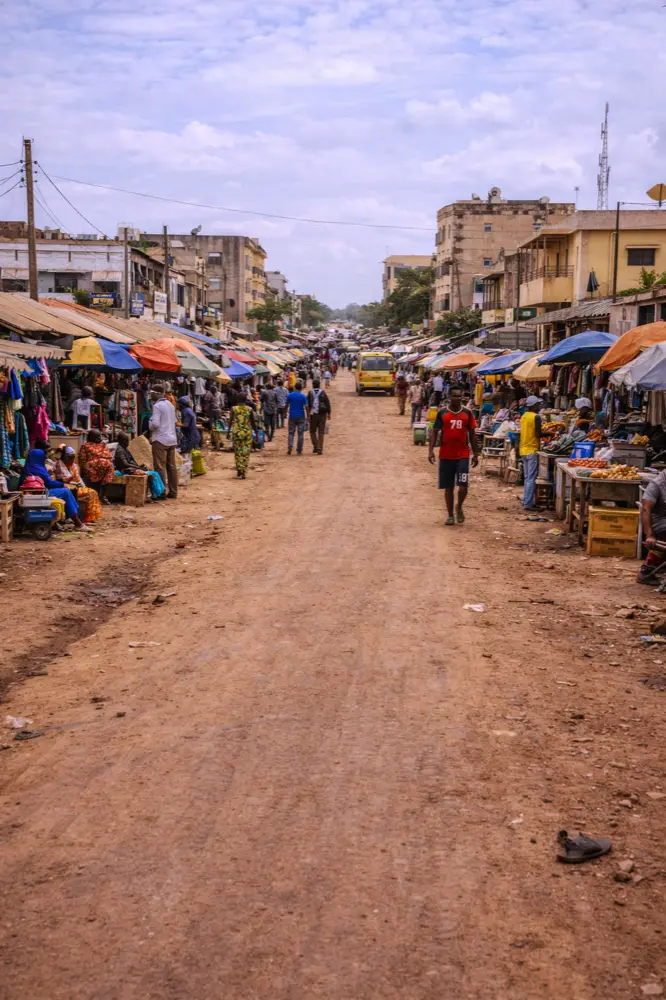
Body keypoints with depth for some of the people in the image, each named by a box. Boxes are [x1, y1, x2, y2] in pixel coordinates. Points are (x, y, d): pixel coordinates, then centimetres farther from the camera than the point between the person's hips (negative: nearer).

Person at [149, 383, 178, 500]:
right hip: (172, 439, 8)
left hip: (160, 440, -8)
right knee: (172, 466, 10)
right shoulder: (170, 405, 13)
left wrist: (150, 427, 0)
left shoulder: (157, 406, -12)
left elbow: (155, 423, -19)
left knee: (160, 467, -4)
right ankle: (173, 492, 13)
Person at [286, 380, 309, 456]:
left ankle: (290, 448, -9)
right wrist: (308, 416, -1)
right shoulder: (303, 396, -6)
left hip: (292, 416, 1)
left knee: (291, 433, 8)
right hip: (301, 417, -1)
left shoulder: (290, 395, 0)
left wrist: (287, 412, 28)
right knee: (300, 434, 5)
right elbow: (306, 407, -10)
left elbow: (287, 405, 10)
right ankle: (299, 450, 5)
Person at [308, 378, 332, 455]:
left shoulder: (310, 392, 0)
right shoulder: (323, 392, 1)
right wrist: (329, 413, 2)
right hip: (322, 414, 1)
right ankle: (320, 449, -2)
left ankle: (315, 446, 0)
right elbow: (327, 403, -2)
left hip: (313, 414, 0)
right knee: (321, 432, 4)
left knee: (313, 431, 14)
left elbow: (308, 404, -1)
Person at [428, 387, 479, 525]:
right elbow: (434, 432, 1)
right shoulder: (442, 413, 1)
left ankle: (459, 507, 17)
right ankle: (450, 515, 18)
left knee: (463, 485, -11)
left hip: (463, 455, 0)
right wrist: (431, 450, -10)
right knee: (448, 487, 7)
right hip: (446, 455, 0)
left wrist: (475, 454, 7)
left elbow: (472, 434, 9)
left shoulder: (468, 413, 4)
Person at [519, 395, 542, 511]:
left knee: (527, 477, 15)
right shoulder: (536, 417, -12)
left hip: (523, 450, 8)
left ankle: (526, 500, 19)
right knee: (531, 478, -6)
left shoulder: (524, 416, 13)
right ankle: (528, 504, -8)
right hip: (532, 450, -8)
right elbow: (538, 434, -17)